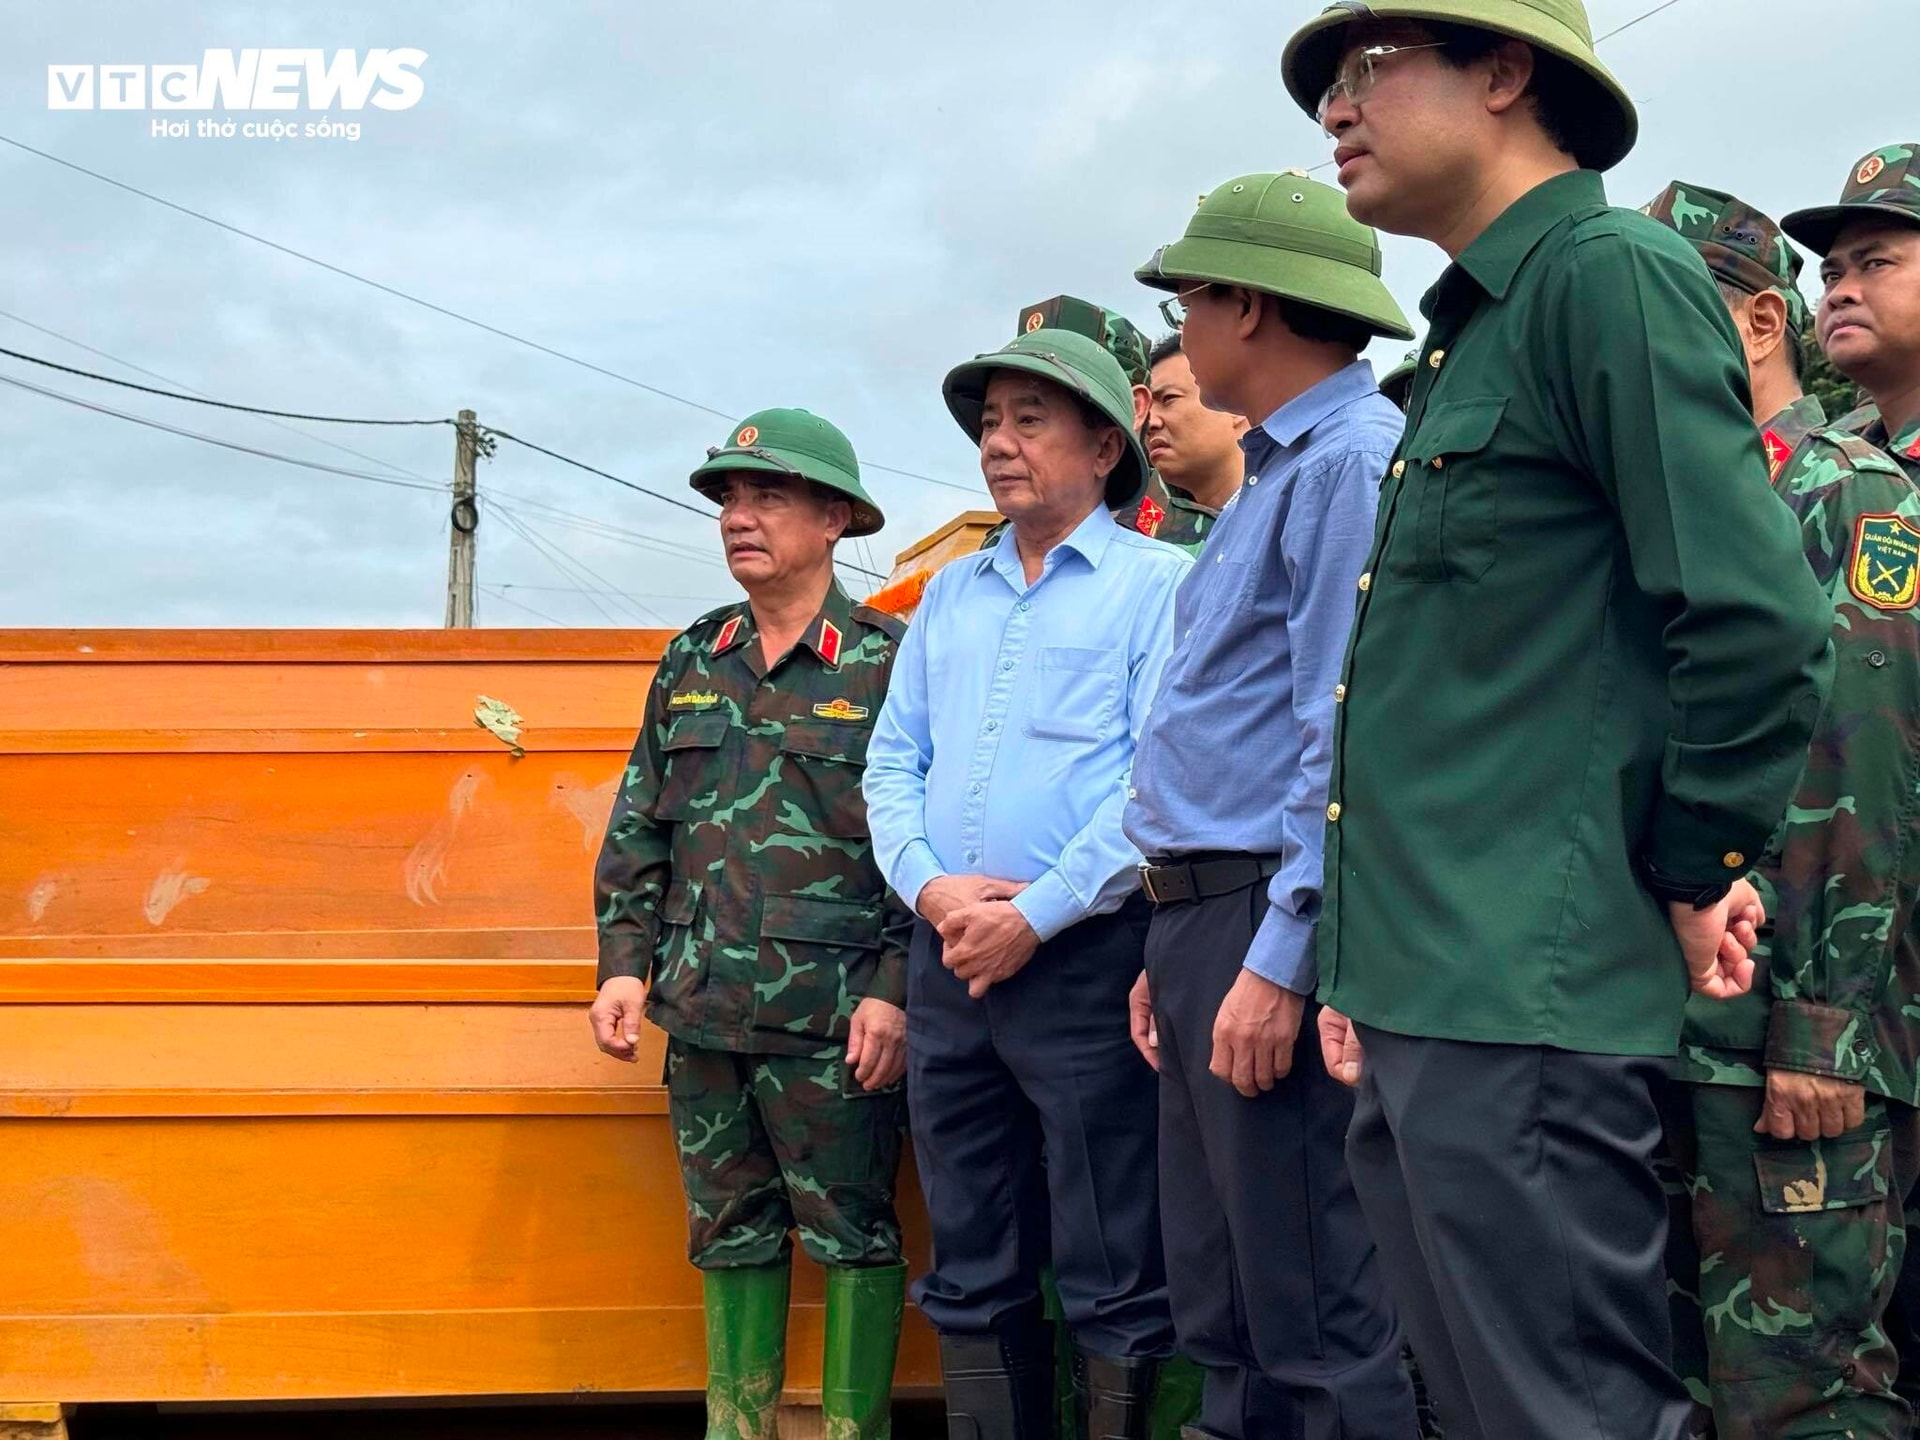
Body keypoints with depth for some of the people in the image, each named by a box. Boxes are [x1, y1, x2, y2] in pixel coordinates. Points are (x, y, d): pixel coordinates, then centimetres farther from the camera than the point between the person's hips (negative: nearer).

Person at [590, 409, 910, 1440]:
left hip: (831, 1018, -5)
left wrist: (896, 991, -15)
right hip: (703, 1010, 5)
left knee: (852, 1232, 3)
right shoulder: (691, 662, 12)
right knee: (730, 1231, 13)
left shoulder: (888, 663, -4)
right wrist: (625, 964, 7)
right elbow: (638, 830, 15)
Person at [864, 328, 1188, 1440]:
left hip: (1085, 960, -6)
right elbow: (893, 763, 14)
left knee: (1113, 1283, -1)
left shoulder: (1158, 584, -1)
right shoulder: (950, 595, 17)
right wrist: (931, 886, -5)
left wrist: (1035, 916, -15)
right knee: (972, 1275, 12)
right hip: (950, 962, 6)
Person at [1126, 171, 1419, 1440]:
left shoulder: (1356, 458, -11)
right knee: (1225, 1314, 14)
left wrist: (1280, 958, -22)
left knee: (1324, 1326, -6)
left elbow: (1349, 737, -19)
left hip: (1281, 918, -10)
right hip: (1209, 913, 10)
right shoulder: (1278, 469, 21)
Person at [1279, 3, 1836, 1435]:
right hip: (1428, 1002, 10)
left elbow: (1757, 619, -19)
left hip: (1525, 1009, -10)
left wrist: (1691, 875, -8)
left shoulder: (1611, 270, -10)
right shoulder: (1470, 335, 19)